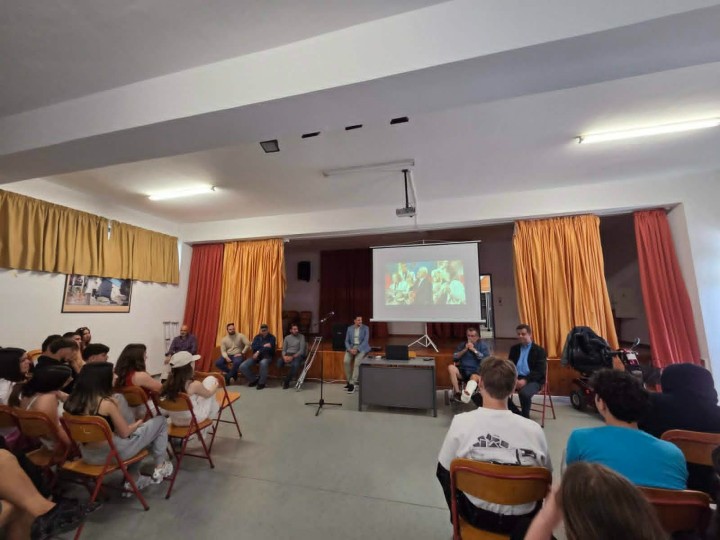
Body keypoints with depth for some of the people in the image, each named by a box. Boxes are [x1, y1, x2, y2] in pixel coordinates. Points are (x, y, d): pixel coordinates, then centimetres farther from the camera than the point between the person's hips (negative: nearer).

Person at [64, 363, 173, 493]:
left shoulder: (72, 401, -4)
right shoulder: (107, 402, -24)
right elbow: (124, 433, -16)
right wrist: (138, 423, 5)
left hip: (88, 455, 8)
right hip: (113, 453, -8)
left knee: (135, 432, 32)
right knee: (161, 421, 6)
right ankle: (160, 467, 16)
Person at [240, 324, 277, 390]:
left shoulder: (272, 338, -1)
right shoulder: (257, 337, 12)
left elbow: (270, 349, -16)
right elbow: (253, 347, -5)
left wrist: (258, 351, -16)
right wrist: (263, 346, -14)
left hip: (267, 356, -5)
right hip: (256, 356, 5)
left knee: (263, 363, -40)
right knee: (242, 366, -16)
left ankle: (262, 382, -17)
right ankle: (254, 380, 7)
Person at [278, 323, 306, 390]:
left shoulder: (301, 337, 0)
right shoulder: (287, 337, 12)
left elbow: (301, 350, -7)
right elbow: (283, 350, 9)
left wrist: (293, 357, -20)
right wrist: (284, 356, -14)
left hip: (297, 355, -3)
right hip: (287, 354, 3)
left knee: (295, 365, -37)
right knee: (279, 362, -30)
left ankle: (286, 381, -13)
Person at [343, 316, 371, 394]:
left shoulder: (365, 328, -3)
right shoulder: (349, 328, 6)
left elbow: (365, 341, -10)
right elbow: (346, 341, 6)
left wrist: (357, 349, -21)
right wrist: (350, 349, -14)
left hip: (362, 347, -3)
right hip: (351, 347, 3)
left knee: (357, 363, -27)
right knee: (346, 361, -21)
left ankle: (352, 384, -19)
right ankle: (349, 381, -3)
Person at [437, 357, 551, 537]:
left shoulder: (461, 422, -23)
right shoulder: (534, 429, -20)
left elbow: (443, 471, -9)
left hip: (476, 514, -1)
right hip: (522, 519, 2)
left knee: (444, 472, 28)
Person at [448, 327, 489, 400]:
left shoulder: (483, 346, 11)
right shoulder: (462, 345, 18)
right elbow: (454, 358, 8)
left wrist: (474, 350, -9)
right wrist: (465, 350, -3)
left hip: (476, 372, -3)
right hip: (462, 371, 3)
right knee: (451, 367, -29)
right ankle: (457, 392, -27)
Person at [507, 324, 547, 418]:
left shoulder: (539, 350, 2)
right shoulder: (514, 348, 16)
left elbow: (540, 371, -8)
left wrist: (525, 380, -22)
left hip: (532, 380, -4)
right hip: (516, 378, 4)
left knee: (524, 393, -36)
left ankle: (525, 417, -8)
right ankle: (517, 414, -2)